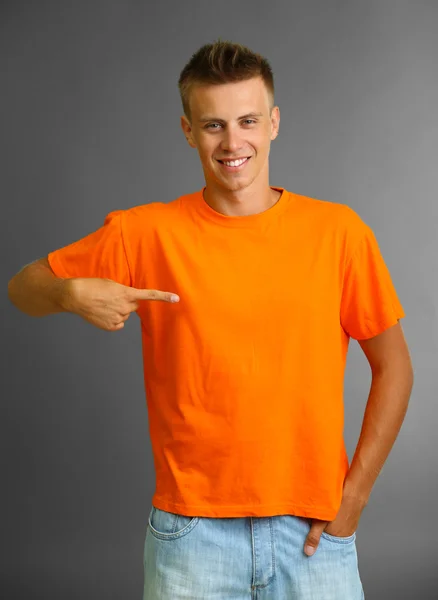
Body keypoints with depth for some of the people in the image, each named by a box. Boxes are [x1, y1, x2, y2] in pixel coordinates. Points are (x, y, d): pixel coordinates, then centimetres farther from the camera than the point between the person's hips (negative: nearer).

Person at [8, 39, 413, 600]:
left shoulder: (339, 232, -3)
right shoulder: (146, 233, -3)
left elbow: (393, 367, 4)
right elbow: (23, 287, 7)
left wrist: (355, 491, -1)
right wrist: (73, 293, -15)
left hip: (313, 533, 1)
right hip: (192, 532, 0)